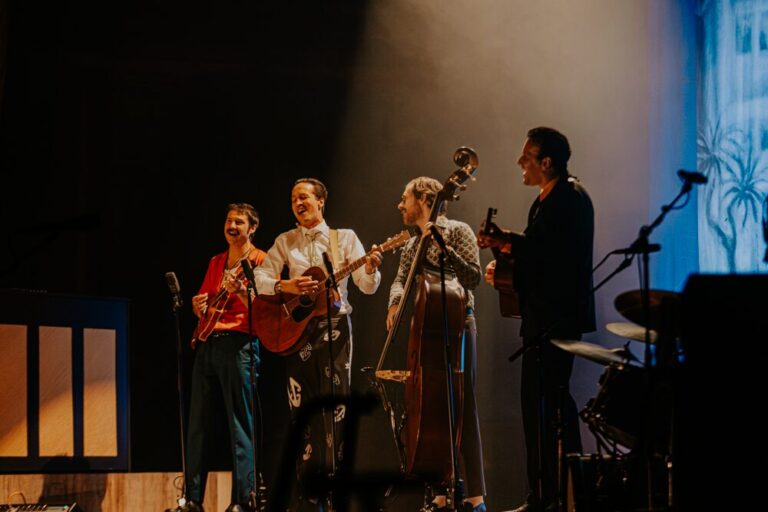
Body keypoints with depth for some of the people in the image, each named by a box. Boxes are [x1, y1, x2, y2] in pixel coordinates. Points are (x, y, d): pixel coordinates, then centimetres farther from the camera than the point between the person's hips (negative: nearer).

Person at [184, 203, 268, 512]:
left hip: (238, 345, -7)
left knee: (239, 425, -9)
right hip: (207, 344, 7)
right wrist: (199, 308, 2)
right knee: (198, 423, 5)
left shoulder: (259, 261, 0)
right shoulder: (216, 262, 21)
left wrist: (241, 291, -24)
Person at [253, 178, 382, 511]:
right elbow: (260, 279, 3)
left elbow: (367, 287, 0)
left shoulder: (344, 237, 6)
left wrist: (370, 268, -21)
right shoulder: (285, 242, 12)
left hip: (334, 325, -2)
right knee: (303, 408, 0)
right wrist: (285, 286, -15)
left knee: (335, 404, -5)